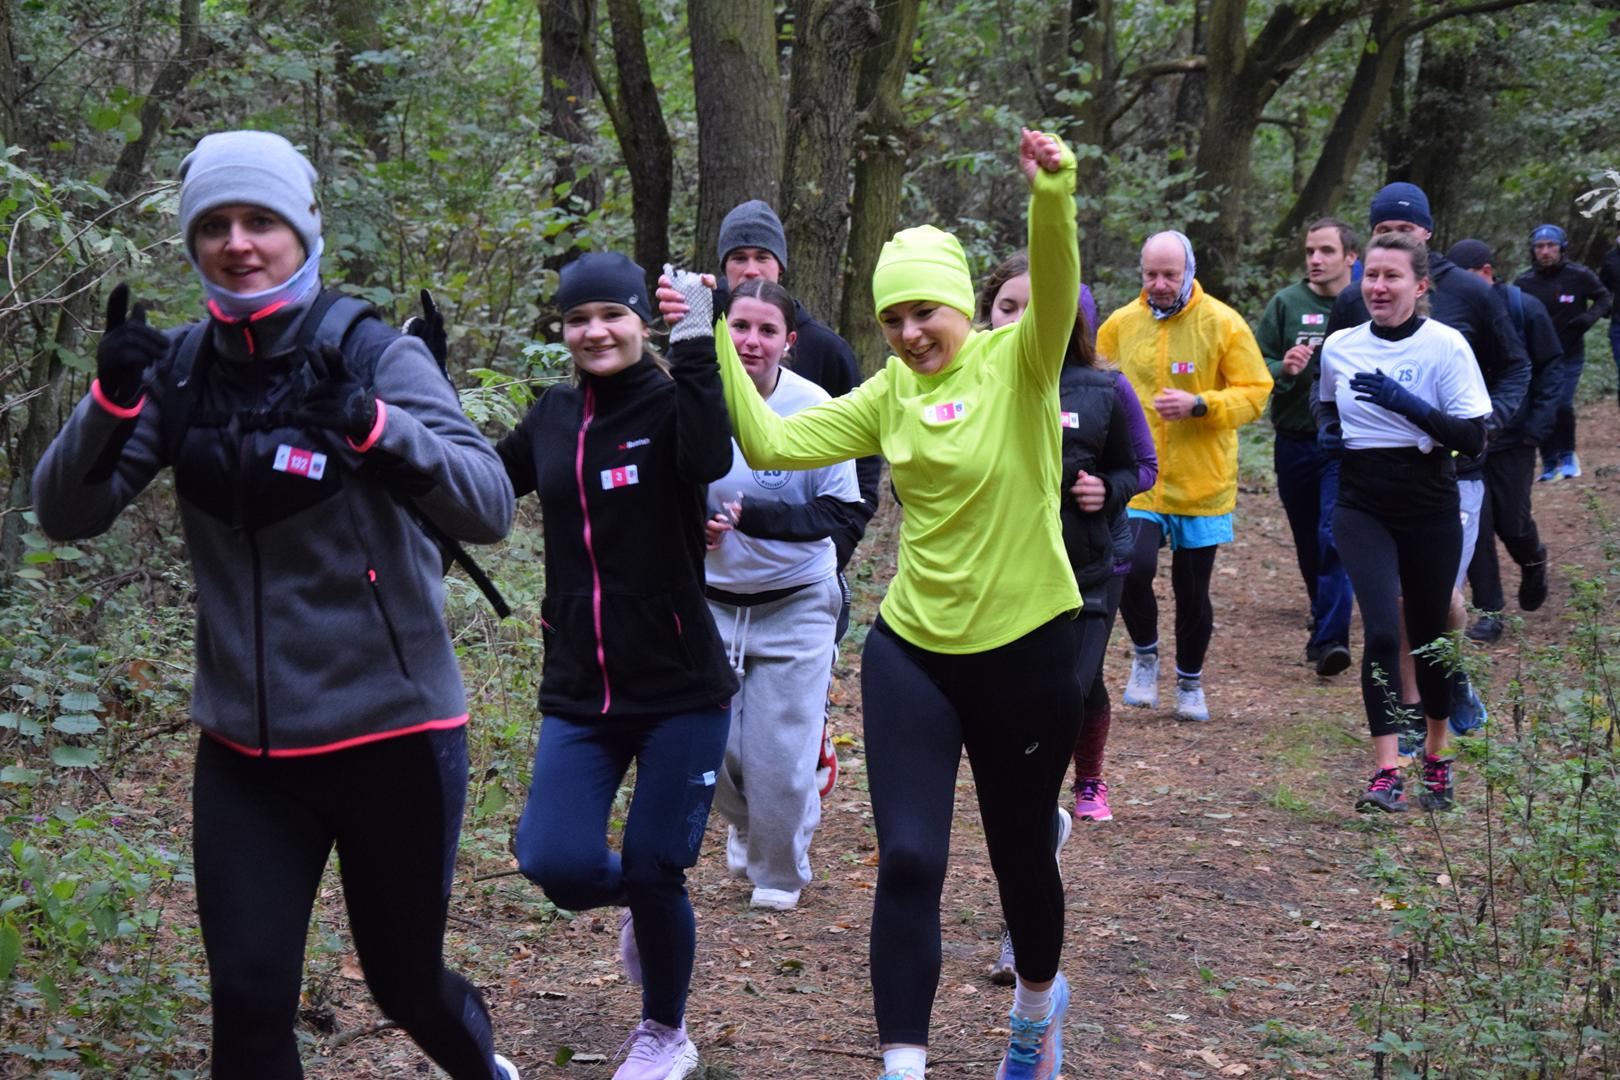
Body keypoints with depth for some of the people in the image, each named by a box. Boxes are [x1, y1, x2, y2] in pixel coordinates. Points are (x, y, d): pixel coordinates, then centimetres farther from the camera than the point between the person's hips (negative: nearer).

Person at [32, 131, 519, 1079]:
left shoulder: (374, 354, -10)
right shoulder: (181, 369, 1)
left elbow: (490, 507, -20)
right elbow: (67, 515, -4)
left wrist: (369, 424, -37)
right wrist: (112, 399, -22)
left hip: (391, 728, -3)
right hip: (246, 745, 3)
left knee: (407, 984, 14)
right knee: (248, 1001, -2)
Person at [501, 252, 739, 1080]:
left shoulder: (669, 404, -9)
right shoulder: (553, 415, 7)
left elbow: (712, 459, -31)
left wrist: (693, 348, -36)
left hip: (680, 686, -4)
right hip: (578, 691, 4)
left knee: (653, 870, 2)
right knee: (555, 864, -9)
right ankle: (638, 903, 29)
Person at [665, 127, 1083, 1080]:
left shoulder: (1018, 363, -9)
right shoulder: (889, 395, 3)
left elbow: (1057, 287, -30)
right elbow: (772, 443, -2)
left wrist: (1054, 195, -47)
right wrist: (713, 347, -12)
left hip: (1024, 648, -2)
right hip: (912, 651, 3)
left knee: (1020, 855, 15)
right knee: (908, 862, -8)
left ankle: (1040, 999, 46)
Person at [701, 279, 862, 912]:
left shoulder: (813, 408, -14)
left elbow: (841, 511, -13)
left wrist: (753, 516, -24)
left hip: (795, 605, -2)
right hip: (710, 601, 2)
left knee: (781, 757, -2)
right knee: (711, 746, 1)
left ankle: (780, 872, 26)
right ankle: (746, 824, 38)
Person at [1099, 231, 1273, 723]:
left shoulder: (1223, 324, -6)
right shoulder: (1120, 325, 2)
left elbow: (1254, 393, -7)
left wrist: (1198, 404, -21)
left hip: (1202, 482, -1)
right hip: (1138, 478, 1)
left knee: (1192, 590, 9)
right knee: (1133, 568, -18)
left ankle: (1190, 680, 32)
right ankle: (1145, 654, 11)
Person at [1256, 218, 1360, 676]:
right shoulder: (1286, 304, 1)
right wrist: (1283, 369, -19)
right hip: (1294, 443, 3)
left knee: (1335, 538, -16)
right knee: (1307, 543, 17)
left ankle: (1330, 637, -17)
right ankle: (1324, 617, 38)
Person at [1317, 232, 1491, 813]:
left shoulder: (1445, 345, -9)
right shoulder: (1339, 346, 3)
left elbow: (1473, 436, -14)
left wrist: (1404, 403, -25)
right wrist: (1328, 430, 1)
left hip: (1429, 504, -1)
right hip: (1361, 504, 2)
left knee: (1428, 634, 10)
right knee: (1381, 631, -14)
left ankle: (1437, 757, 32)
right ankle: (1387, 772, -14)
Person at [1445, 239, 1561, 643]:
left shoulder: (1524, 308, -8)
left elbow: (1551, 368, -2)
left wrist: (1536, 427, -9)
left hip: (1512, 438, -1)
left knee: (1511, 521, 4)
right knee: (1475, 523, -2)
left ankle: (1533, 563, 40)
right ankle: (1489, 612, 9)